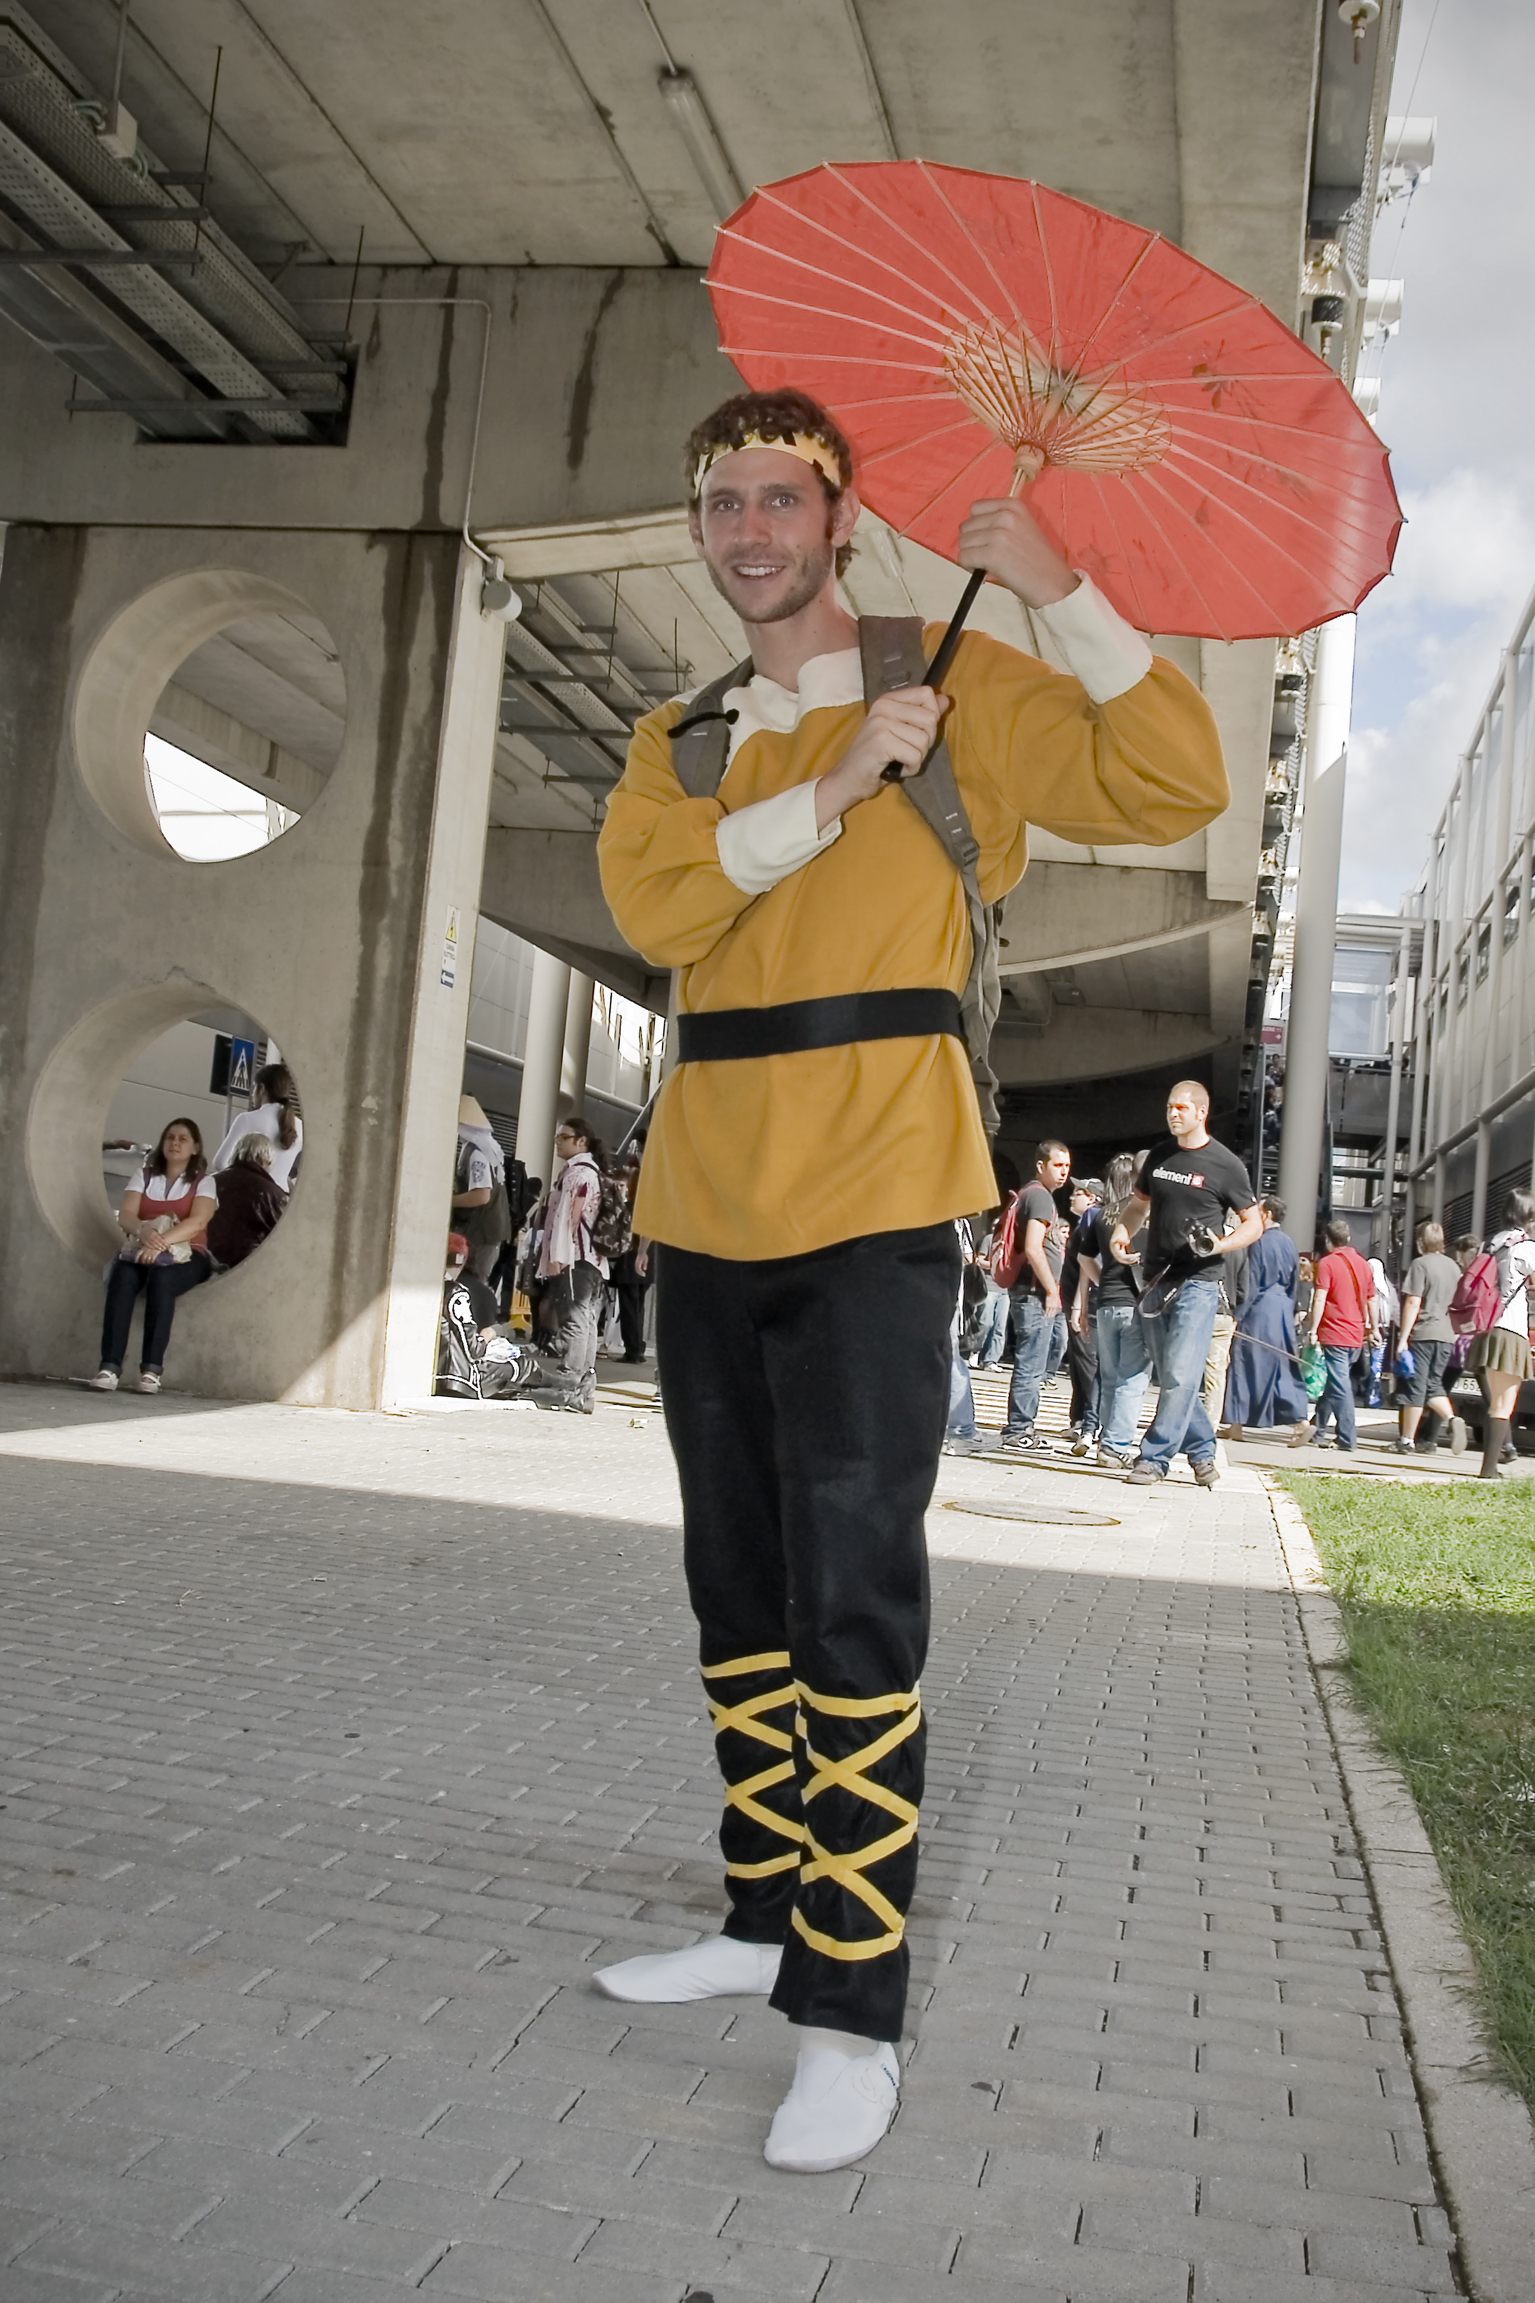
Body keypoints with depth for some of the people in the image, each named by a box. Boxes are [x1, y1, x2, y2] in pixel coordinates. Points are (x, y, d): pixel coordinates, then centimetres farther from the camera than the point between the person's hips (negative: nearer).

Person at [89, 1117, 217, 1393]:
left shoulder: (204, 1182, 7)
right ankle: (109, 1366, -42)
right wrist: (144, 1232, -25)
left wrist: (162, 1242, -29)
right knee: (123, 1278, -33)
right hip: (140, 1250, 2)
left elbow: (197, 1222, -12)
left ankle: (152, 1368, -40)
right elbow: (126, 1215, -1)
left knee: (161, 1278, -37)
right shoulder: (143, 1175, 15)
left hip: (186, 1257, -2)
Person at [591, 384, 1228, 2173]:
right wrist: (834, 791, -13)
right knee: (742, 1598, 13)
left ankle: (852, 2012, -1)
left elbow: (1175, 783, -7)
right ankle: (768, 1916, 27)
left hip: (869, 1209, -6)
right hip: (707, 1209, 6)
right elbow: (649, 902, -4)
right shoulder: (680, 744, 17)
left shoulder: (954, 692, 5)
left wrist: (1053, 588, -11)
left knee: (853, 1605, -10)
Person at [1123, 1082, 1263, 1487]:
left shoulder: (1225, 1164, -3)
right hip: (1156, 1279, 6)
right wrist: (1121, 1232, 10)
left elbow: (1253, 1223, 1)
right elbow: (1140, 1203, 27)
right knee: (1169, 1376, 9)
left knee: (1180, 1375, -11)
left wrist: (1219, 1245, -16)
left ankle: (1154, 1456, -7)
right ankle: (1202, 1451, 22)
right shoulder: (1159, 1154, 12)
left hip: (1198, 1283, -6)